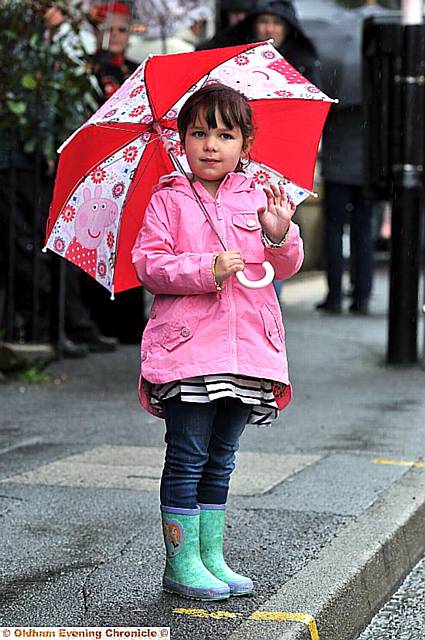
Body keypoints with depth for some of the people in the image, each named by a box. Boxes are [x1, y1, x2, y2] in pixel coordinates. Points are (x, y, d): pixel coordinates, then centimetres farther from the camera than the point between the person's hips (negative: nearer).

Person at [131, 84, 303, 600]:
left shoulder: (258, 198, 10)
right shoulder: (168, 199, 0)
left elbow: (286, 267, 10)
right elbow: (148, 264, -7)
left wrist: (280, 233, -11)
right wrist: (207, 269, -19)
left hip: (248, 344, 4)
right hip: (187, 344, -4)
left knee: (220, 458, 12)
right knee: (187, 455, -3)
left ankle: (211, 557, 20)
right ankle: (181, 563, 4)